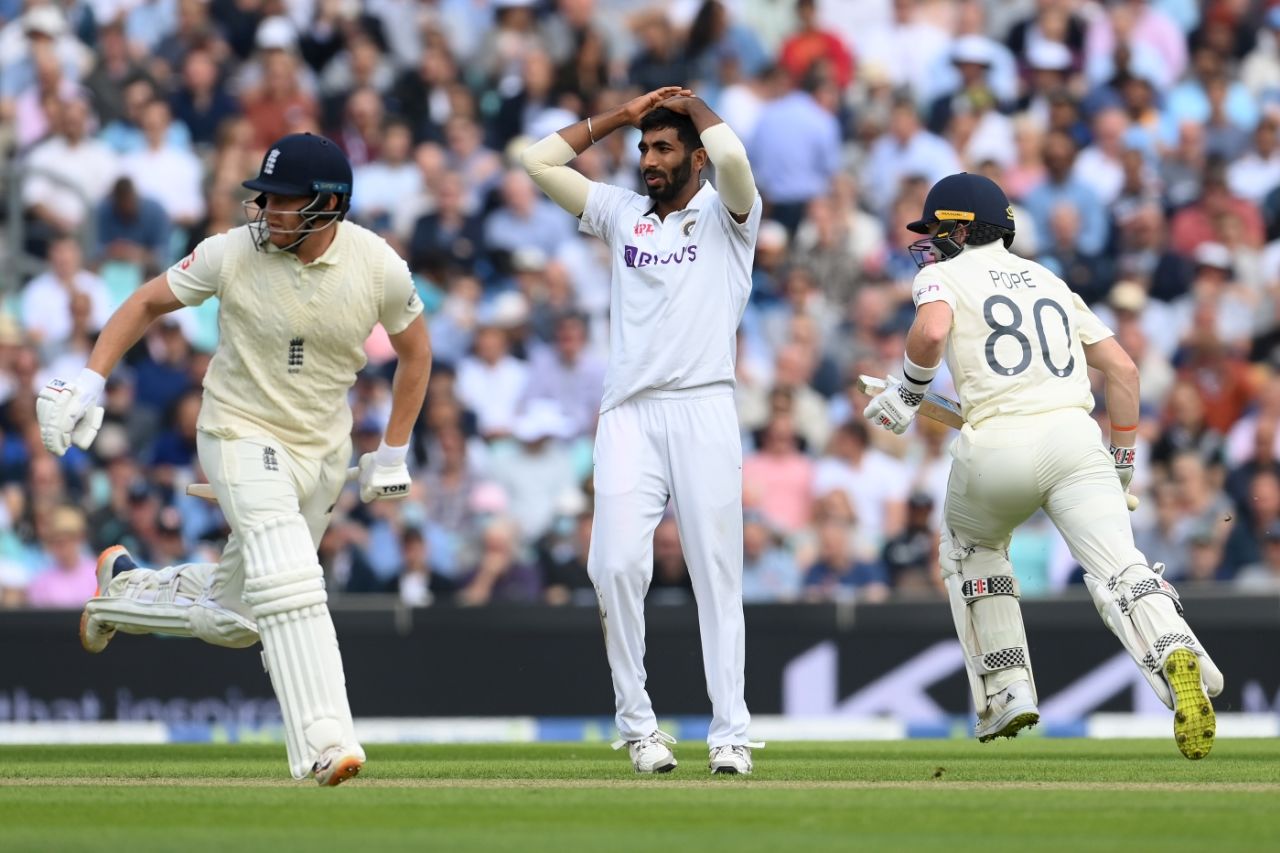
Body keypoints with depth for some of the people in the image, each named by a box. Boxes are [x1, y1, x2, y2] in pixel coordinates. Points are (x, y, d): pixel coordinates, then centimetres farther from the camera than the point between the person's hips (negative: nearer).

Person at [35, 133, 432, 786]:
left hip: (322, 450, 4)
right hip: (241, 436, -3)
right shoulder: (233, 253, -16)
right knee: (289, 580, -27)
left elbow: (414, 350, 5)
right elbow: (149, 302, -2)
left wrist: (393, 455, 6)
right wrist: (88, 383, -13)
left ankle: (124, 588, 40)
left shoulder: (378, 267, -13)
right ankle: (322, 745, -32)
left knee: (233, 620, 12)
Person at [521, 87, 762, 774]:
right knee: (617, 563, -13)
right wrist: (623, 115, 17)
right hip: (628, 411, 3)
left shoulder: (726, 214, 8)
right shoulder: (621, 213, 20)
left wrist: (693, 105, 5)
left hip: (703, 408, -3)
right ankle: (636, 723, -6)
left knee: (716, 574, -4)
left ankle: (730, 733, -2)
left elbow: (731, 156, -14)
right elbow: (539, 161, 17)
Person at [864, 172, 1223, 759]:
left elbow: (931, 331, -12)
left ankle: (1006, 690, 18)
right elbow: (1122, 368, 21)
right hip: (1075, 437, 3)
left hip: (997, 446, -3)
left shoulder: (944, 275, 13)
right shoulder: (1048, 281, 28)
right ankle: (1177, 659, -43)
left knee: (971, 548, 28)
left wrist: (908, 392, 5)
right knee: (1119, 572, -12)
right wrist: (1121, 464, 27)